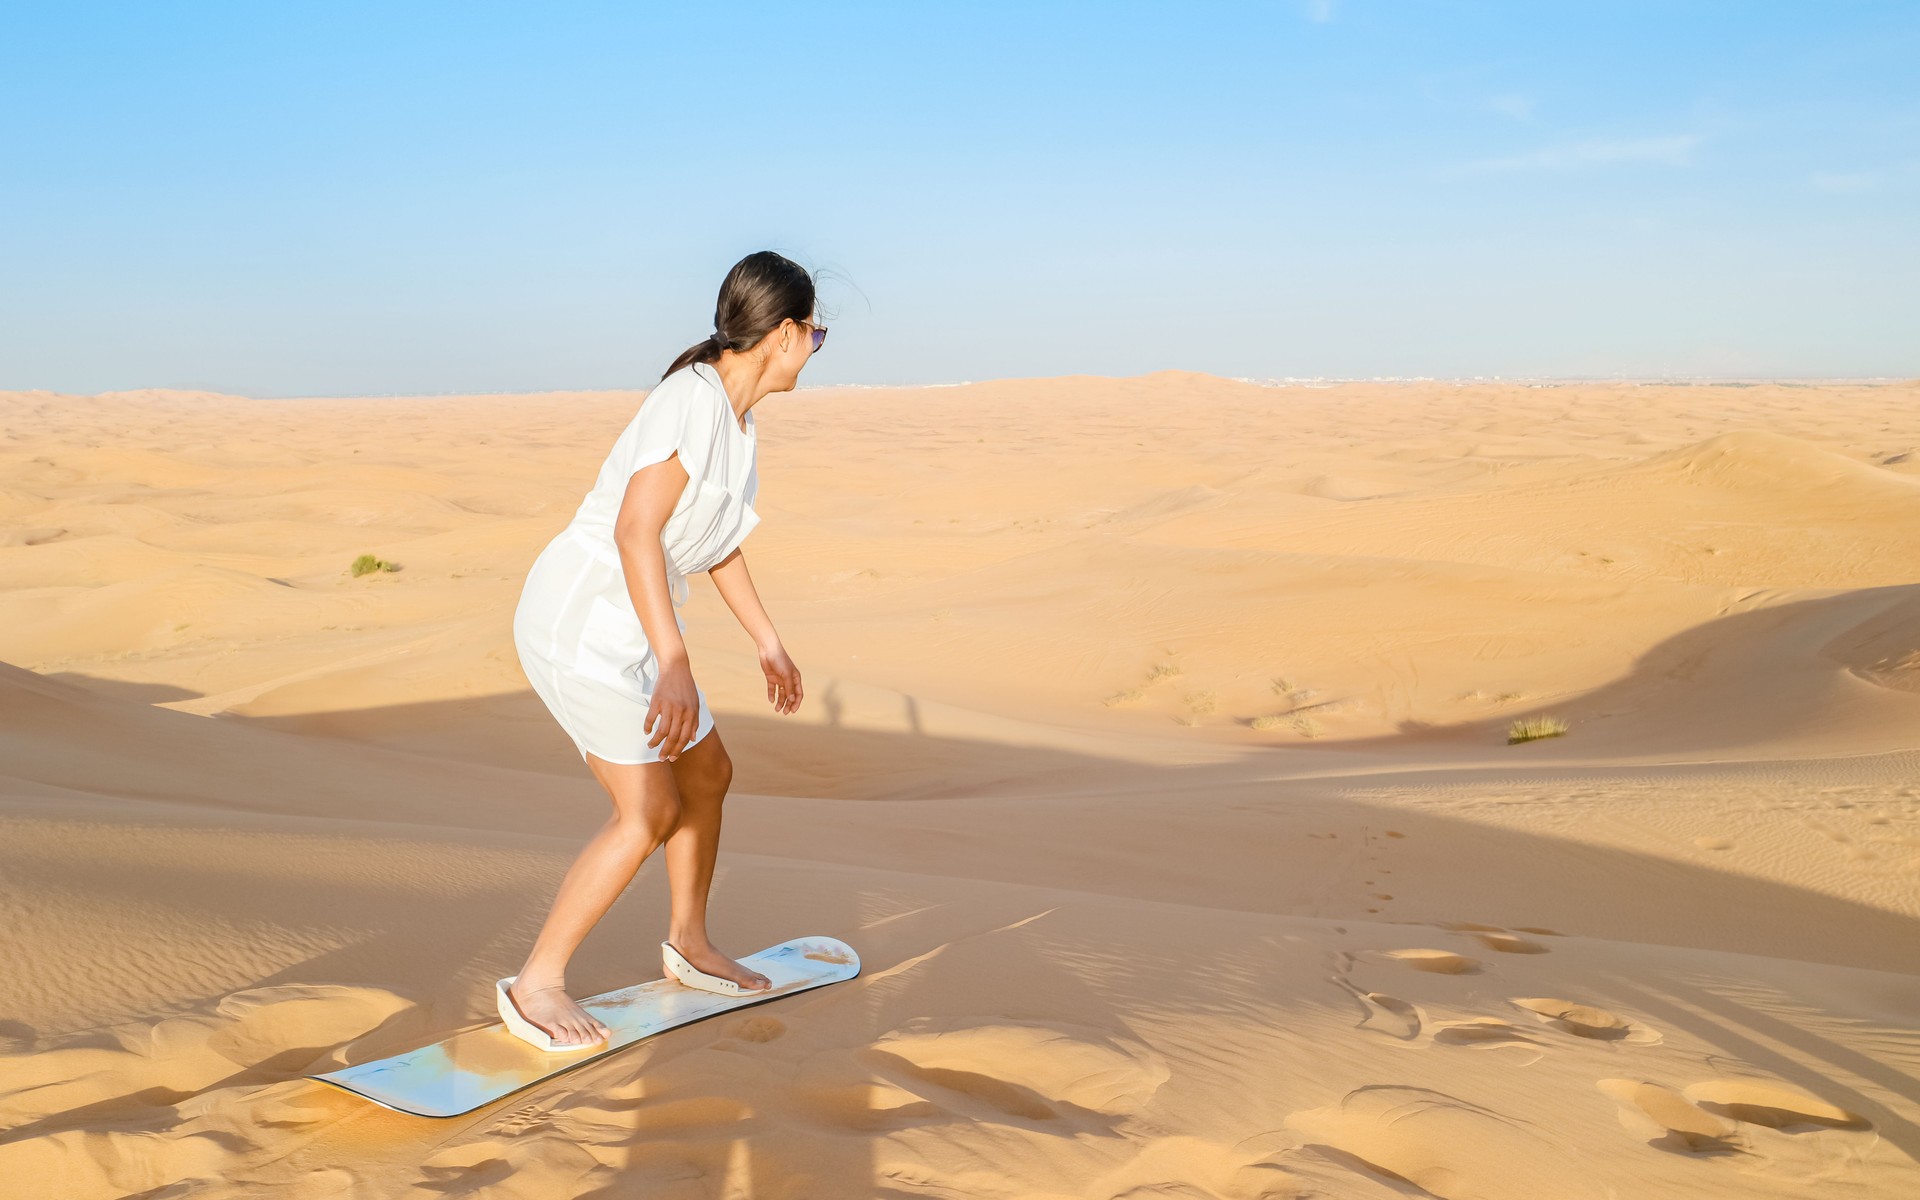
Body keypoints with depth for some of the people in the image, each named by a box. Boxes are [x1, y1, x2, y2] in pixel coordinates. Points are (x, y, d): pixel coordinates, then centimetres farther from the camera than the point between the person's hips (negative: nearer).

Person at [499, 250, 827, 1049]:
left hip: (624, 630, 9)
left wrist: (769, 644, 26)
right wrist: (675, 666, -33)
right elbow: (636, 530, -29)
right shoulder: (691, 397, -21)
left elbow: (718, 546, 20)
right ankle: (535, 984, 4)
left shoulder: (737, 420, 8)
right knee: (649, 812, -10)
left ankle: (689, 945, 35)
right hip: (577, 621, -9)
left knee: (708, 775, 15)